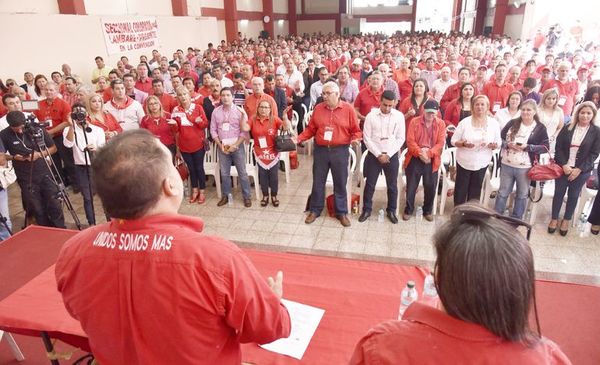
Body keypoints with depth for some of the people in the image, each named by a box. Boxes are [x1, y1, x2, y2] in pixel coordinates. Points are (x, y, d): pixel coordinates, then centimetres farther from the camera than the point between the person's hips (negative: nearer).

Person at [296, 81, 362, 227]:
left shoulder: (348, 109, -3)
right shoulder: (318, 108, 4)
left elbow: (356, 131, 0)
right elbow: (310, 129, 8)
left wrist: (355, 139, -20)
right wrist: (299, 138, -5)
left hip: (340, 151, -2)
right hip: (320, 150, 2)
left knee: (340, 183, 7)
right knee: (318, 182, 10)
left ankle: (341, 212, 22)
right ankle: (315, 210, 26)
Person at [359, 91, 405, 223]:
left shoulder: (399, 116, -4)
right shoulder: (371, 116, -6)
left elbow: (400, 138, -3)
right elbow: (367, 138, -6)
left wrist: (388, 154, -11)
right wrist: (378, 154, -11)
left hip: (392, 155, 1)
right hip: (374, 155, -1)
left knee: (392, 185, 10)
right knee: (370, 184, 7)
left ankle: (391, 211, 26)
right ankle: (366, 209, 22)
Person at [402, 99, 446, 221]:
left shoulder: (441, 124, 2)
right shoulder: (414, 122, -2)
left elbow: (440, 143, -5)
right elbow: (410, 141, -8)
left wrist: (429, 153, -19)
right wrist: (420, 153, -21)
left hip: (432, 160, 1)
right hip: (415, 159, -1)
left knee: (430, 187, 9)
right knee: (411, 186, 6)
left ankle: (427, 211, 27)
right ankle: (408, 210, 22)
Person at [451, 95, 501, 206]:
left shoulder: (493, 123, -2)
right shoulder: (465, 122, -8)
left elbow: (498, 142, 4)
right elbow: (454, 141, -6)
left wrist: (494, 145, -19)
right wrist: (463, 143, -26)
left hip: (482, 163, 2)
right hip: (464, 161, -2)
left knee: (475, 190, 12)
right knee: (461, 189, 5)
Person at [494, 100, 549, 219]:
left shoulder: (540, 128, -3)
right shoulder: (512, 123, 2)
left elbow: (545, 147, -7)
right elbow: (500, 138, 3)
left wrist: (527, 147, -19)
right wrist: (508, 144, -17)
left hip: (525, 167, -1)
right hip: (507, 165, 1)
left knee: (522, 195, 13)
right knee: (503, 192, 12)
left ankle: (516, 219, 27)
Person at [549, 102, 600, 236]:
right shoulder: (567, 128, -1)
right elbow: (558, 146, -4)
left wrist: (579, 169, -13)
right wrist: (564, 165, -14)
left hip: (582, 170, 0)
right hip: (563, 167, 1)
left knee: (573, 195, 10)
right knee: (558, 193, 8)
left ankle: (566, 220, 26)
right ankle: (554, 219, 22)